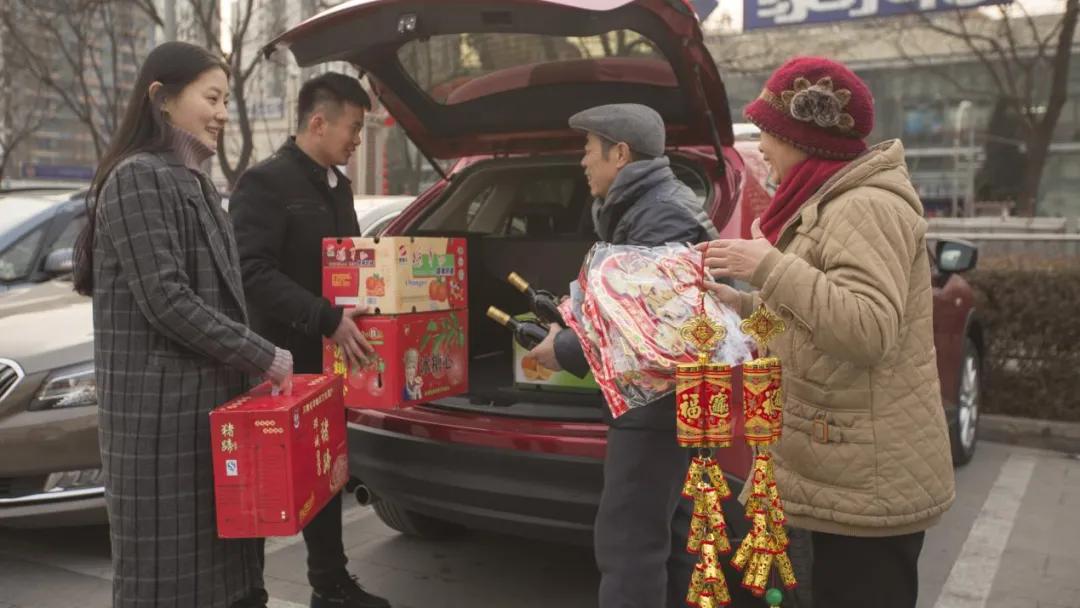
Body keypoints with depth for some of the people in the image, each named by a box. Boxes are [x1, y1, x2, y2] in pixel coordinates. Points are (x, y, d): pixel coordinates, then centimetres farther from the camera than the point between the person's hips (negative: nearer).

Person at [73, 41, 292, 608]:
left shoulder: (194, 183, 15)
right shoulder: (138, 179, -12)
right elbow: (165, 300, -20)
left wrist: (252, 363, 10)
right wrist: (263, 357, -15)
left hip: (210, 398, 8)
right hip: (159, 406, -8)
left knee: (220, 556, 13)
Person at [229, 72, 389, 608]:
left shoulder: (337, 185, 14)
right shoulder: (264, 182, -13)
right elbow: (252, 272, -24)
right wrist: (328, 320, -30)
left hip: (329, 360, 9)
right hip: (281, 362, -8)